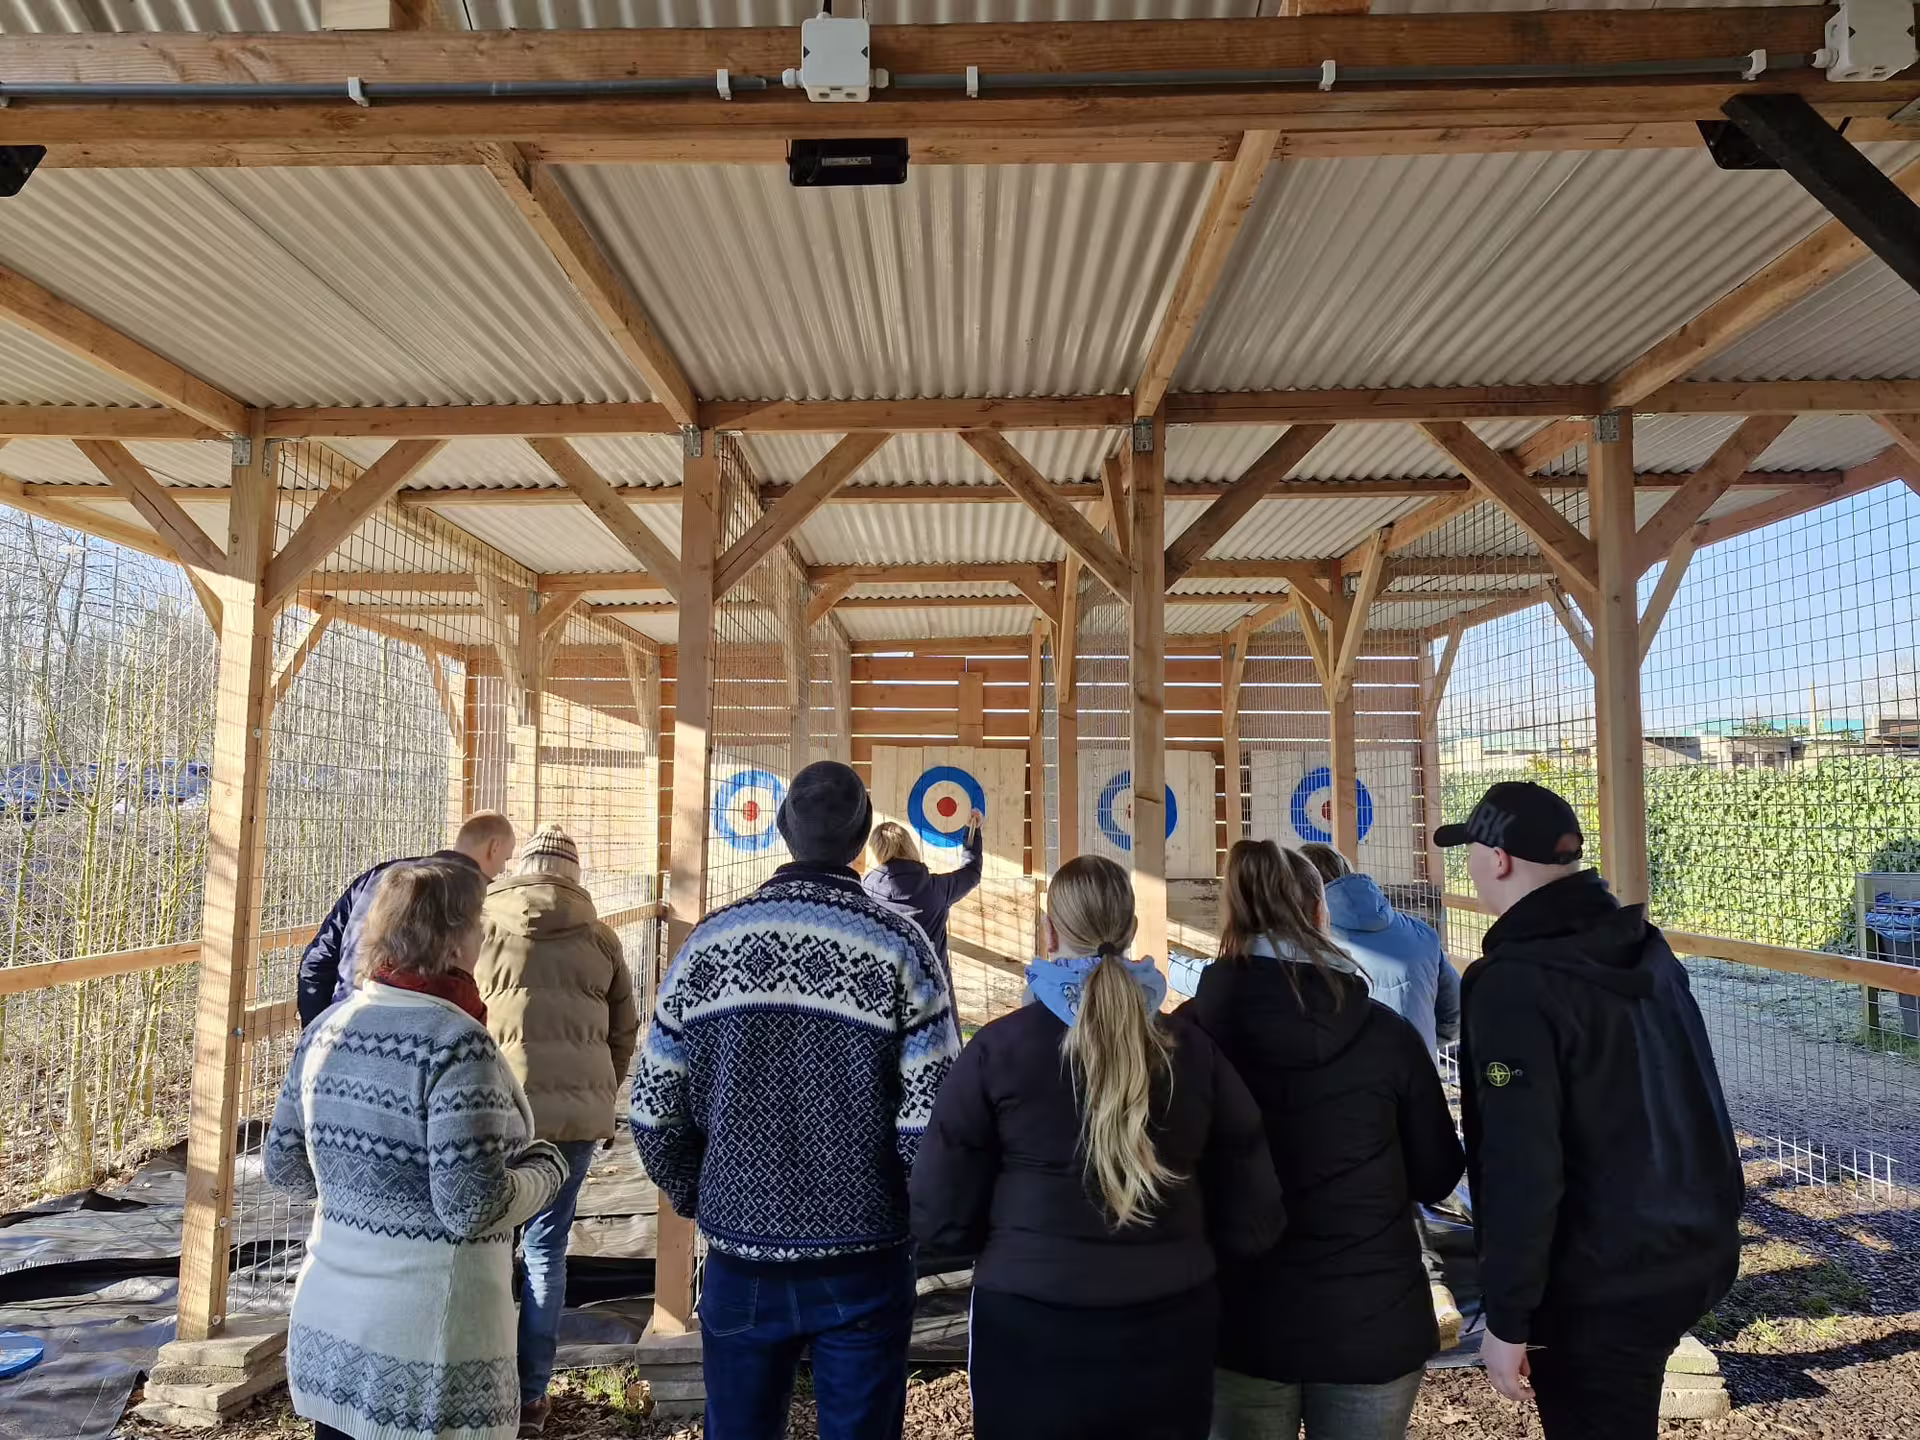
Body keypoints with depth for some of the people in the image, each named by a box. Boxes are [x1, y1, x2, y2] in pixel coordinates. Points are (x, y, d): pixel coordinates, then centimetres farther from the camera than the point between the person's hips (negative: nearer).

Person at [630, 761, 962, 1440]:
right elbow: (932, 1122, -15)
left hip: (740, 1259, 2)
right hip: (864, 1264, -2)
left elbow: (654, 1112, -2)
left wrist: (700, 1201, 13)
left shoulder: (710, 940, -5)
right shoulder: (900, 946, -11)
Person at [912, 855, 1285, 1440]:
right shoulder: (1193, 1051, -3)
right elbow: (1254, 1218, 2)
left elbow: (940, 1221, -7)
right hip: (1170, 1331, 3)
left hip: (1031, 1333, -2)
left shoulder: (997, 1048, -11)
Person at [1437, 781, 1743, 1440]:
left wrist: (1507, 1321, -17)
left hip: (1600, 1291, -8)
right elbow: (1684, 1098, 12)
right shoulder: (1644, 947, 2)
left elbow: (1521, 1168, -25)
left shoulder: (1516, 981, -24)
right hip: (1700, 1254, 8)